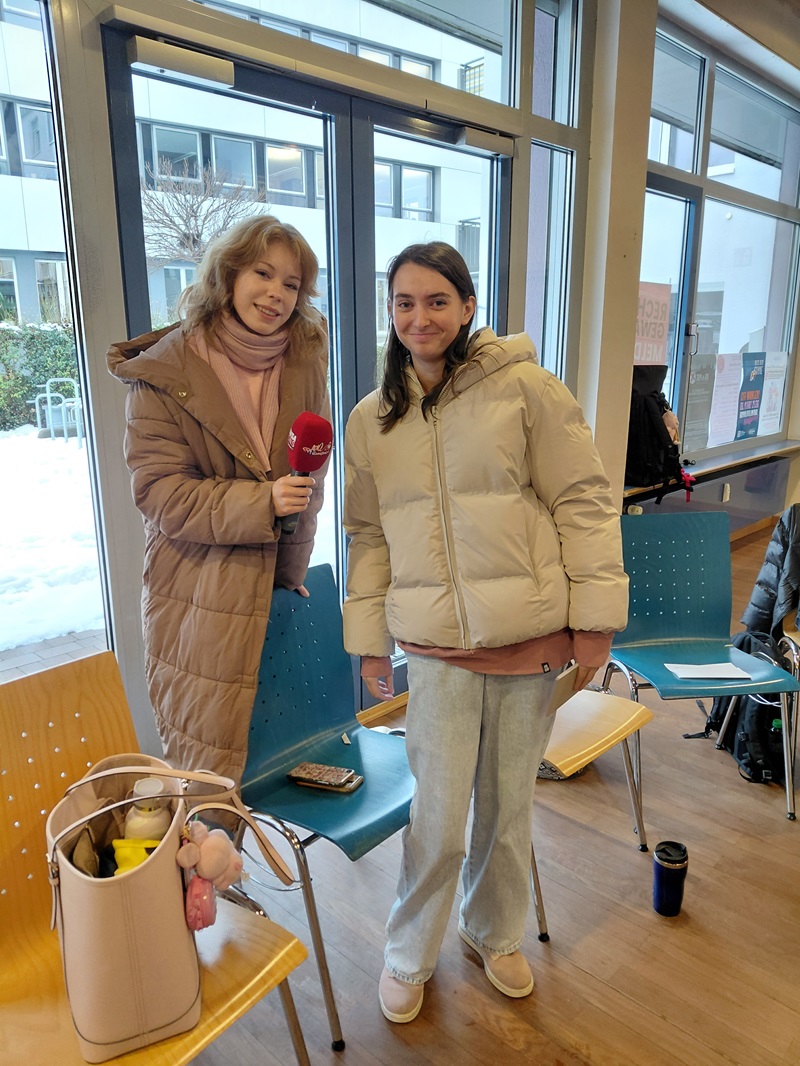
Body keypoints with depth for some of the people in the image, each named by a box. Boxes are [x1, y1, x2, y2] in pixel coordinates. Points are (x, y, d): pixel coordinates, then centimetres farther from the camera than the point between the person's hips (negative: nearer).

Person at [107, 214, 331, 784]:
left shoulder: (306, 361, 4)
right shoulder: (166, 371, -7)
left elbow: (311, 480, 8)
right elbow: (159, 491, -10)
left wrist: (292, 570, 1)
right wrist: (260, 502, -22)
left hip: (279, 589, 3)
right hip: (200, 598, -3)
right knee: (204, 764, 7)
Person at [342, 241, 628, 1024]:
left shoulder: (523, 387, -5)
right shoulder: (370, 420, 6)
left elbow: (583, 504, -4)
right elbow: (367, 537, 10)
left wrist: (595, 618, -6)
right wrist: (368, 640, 9)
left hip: (529, 638, -1)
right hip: (436, 645, 1)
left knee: (507, 806, 15)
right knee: (438, 817, 3)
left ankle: (495, 933, 45)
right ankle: (408, 958, 33)